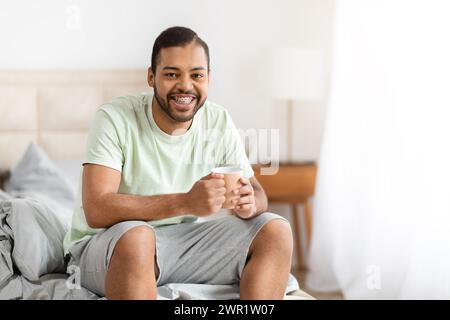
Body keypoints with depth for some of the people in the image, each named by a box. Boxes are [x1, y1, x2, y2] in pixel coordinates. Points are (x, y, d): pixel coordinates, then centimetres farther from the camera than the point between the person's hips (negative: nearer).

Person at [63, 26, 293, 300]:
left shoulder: (219, 122, -1)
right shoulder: (115, 119, -16)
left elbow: (257, 192, 4)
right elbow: (96, 210, -27)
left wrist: (249, 202, -23)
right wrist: (186, 202, -38)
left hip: (185, 241, 5)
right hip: (104, 245, -5)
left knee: (276, 231, -10)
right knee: (135, 236, -38)